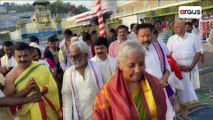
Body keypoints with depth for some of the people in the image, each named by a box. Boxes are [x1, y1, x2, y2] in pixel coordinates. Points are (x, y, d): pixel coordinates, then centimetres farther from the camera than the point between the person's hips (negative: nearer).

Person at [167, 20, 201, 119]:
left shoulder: (193, 37, 1)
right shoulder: (171, 39, 1)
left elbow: (198, 52, 1)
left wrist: (192, 66, -9)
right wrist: (177, 65, -11)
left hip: (190, 68, 1)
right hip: (177, 68, -1)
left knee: (188, 87, 7)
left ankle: (186, 108, 22)